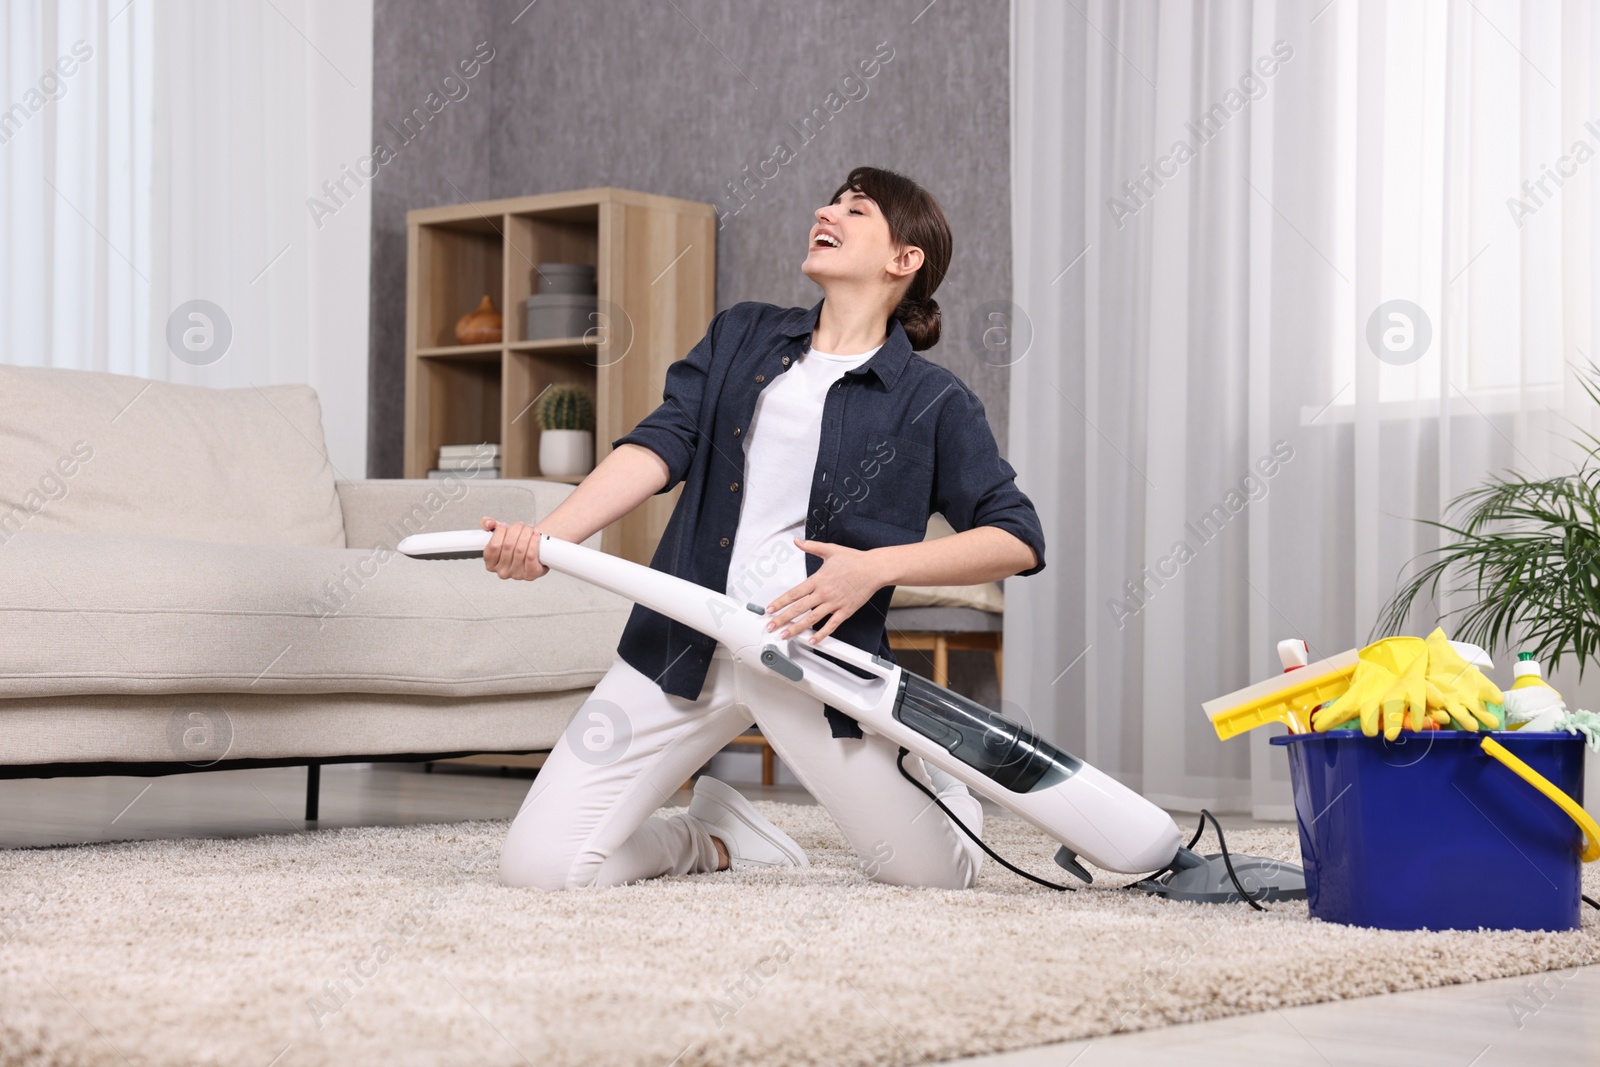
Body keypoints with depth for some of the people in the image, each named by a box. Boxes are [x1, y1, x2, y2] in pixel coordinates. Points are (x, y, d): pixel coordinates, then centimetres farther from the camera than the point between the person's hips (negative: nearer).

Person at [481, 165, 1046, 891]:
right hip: (686, 642, 2)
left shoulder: (931, 401, 3)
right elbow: (659, 447, 0)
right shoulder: (741, 335, 13)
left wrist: (877, 566, -14)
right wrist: (545, 537, -16)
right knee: (536, 864, -8)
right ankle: (720, 838, 21)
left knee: (935, 873, -2)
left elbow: (1018, 538, -1)